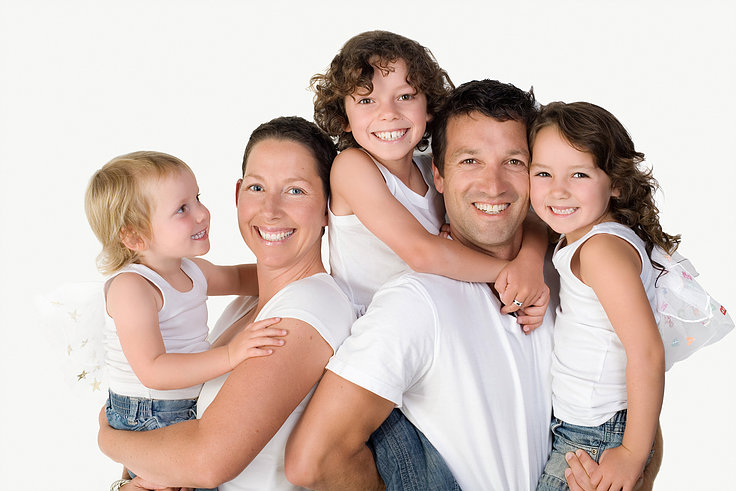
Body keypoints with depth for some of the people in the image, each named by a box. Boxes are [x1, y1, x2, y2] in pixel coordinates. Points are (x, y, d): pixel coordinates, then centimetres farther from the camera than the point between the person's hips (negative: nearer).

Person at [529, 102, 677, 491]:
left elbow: (647, 353, -26)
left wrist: (633, 454, -21)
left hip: (598, 440, -8)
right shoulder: (578, 238, 4)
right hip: (572, 427, 8)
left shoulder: (603, 248, -23)